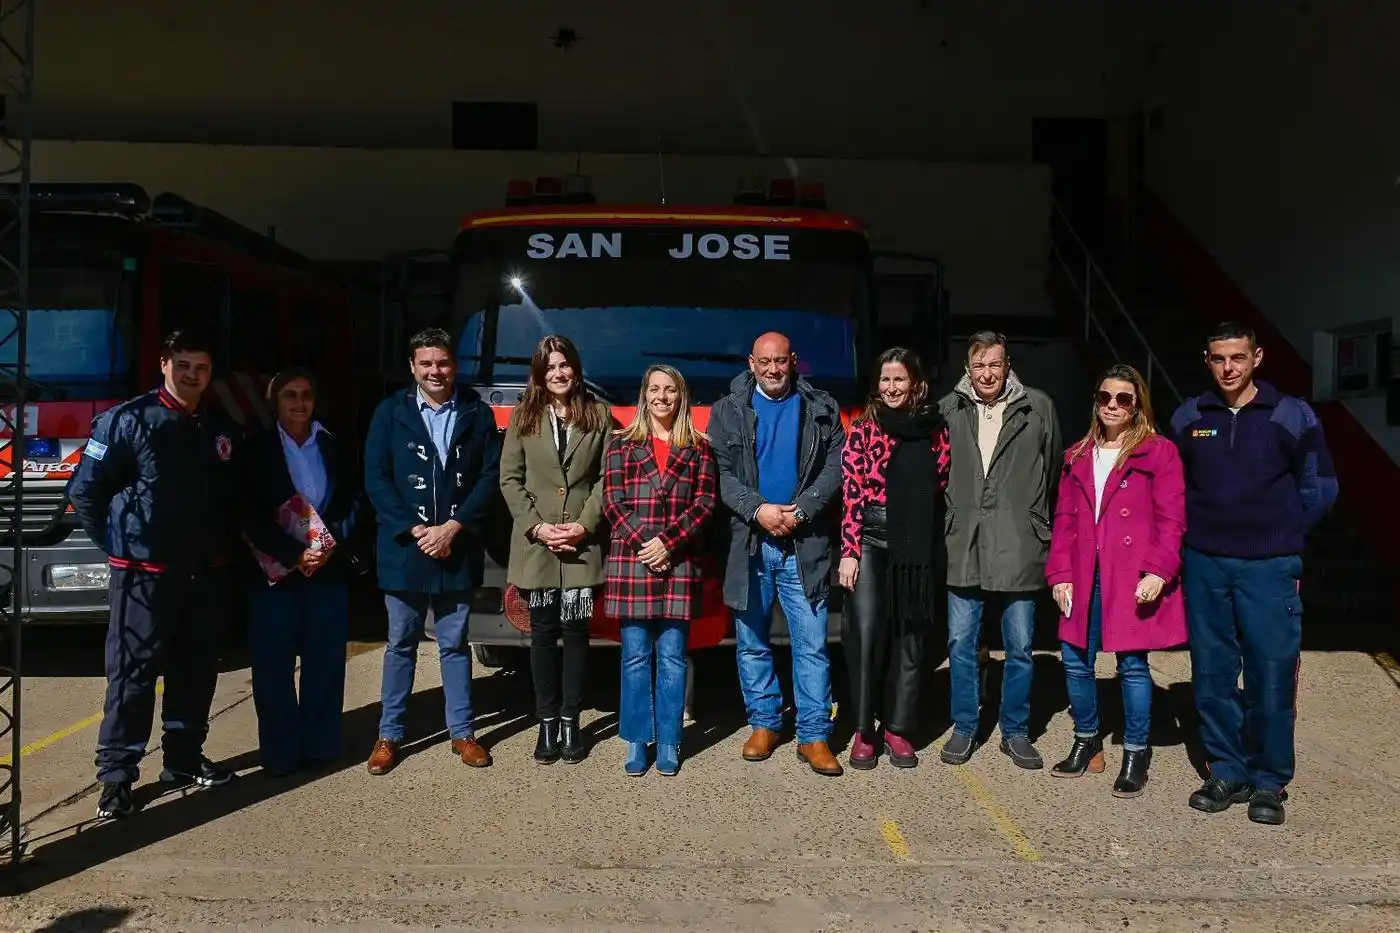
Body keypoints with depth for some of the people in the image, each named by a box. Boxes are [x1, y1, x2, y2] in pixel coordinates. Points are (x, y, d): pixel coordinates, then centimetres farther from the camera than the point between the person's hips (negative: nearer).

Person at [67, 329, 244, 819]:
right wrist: (117, 543, -3)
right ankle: (116, 775, 6)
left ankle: (183, 758, 26)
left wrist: (224, 542, 9)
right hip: (145, 571, -5)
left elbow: (234, 497, 19)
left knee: (197, 669, 12)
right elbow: (84, 491, -4)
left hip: (208, 573, 6)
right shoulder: (128, 420, -6)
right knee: (133, 672, -2)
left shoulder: (222, 429, 9)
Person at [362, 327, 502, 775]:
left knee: (454, 644, 10)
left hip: (458, 549, 0)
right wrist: (415, 530, -12)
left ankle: (463, 732, 20)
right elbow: (376, 478, -4)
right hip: (403, 548, 0)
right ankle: (390, 734, 20)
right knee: (400, 644, 10)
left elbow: (490, 477, -2)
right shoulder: (390, 413, 0)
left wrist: (452, 528, -11)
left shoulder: (478, 414, 2)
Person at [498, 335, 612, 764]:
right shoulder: (524, 417, 6)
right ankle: (547, 723, 15)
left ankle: (570, 722, 13)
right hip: (536, 544, 1)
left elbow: (607, 476, 1)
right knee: (543, 632, 6)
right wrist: (536, 526, -8)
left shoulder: (599, 414, 4)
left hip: (583, 544, -1)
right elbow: (510, 478, 3)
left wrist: (586, 525, -10)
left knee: (576, 631, 4)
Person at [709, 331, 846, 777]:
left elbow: (834, 468, 1)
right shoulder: (728, 411, 7)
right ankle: (764, 723, 23)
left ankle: (813, 736, 6)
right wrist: (758, 510, -14)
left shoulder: (822, 410, 8)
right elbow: (720, 472, 0)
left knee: (812, 644, -2)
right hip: (747, 542, 1)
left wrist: (799, 511, -13)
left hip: (805, 543, -1)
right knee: (752, 643, 9)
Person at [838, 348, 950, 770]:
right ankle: (863, 730, 7)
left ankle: (898, 728, 18)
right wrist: (849, 551, -8)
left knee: (910, 635, 6)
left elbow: (941, 489, 10)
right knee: (866, 631, -8)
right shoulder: (863, 428, 2)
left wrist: (938, 548, 5)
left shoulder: (935, 429, 7)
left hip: (917, 544, 2)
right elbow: (850, 494, -2)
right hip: (870, 538, -2)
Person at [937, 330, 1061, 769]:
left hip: (1018, 548, -1)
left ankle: (1015, 731, 24)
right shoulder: (948, 410, 3)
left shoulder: (1038, 408, 0)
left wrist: (1038, 523, 6)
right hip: (964, 547, 1)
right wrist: (950, 518, 6)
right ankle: (964, 728, 23)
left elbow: (1054, 470, 6)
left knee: (1019, 647, 8)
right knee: (961, 643, 8)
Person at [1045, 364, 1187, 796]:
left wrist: (1158, 571, -15)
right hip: (1084, 580, 5)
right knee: (1076, 661, 8)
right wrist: (1060, 574, 4)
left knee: (1132, 665, 0)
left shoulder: (1158, 452, 0)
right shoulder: (1078, 456, 15)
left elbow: (1171, 519, -5)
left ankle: (1136, 753, 15)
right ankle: (1086, 741, 27)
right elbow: (1064, 519, 13)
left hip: (1133, 581, -5)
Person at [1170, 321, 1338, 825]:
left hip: (1269, 569, -2)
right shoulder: (1188, 418, 5)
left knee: (1271, 676, -1)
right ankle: (1228, 771, 21)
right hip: (1204, 565, 3)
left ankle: (1269, 782, 14)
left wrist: (1280, 532, 4)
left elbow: (1320, 487, 6)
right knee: (1213, 674, 7)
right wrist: (1199, 529, 9)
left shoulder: (1292, 415, -2)